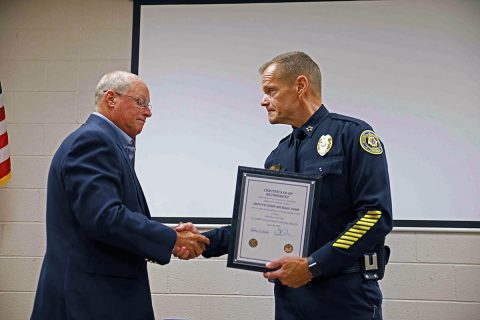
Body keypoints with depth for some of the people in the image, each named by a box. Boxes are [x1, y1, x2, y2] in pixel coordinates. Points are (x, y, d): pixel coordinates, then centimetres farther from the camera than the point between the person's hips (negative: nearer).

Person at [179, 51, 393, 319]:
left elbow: (376, 215, -16)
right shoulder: (278, 157, 11)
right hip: (290, 292, 6)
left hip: (345, 292, -6)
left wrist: (312, 266, -18)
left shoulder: (352, 135, -8)